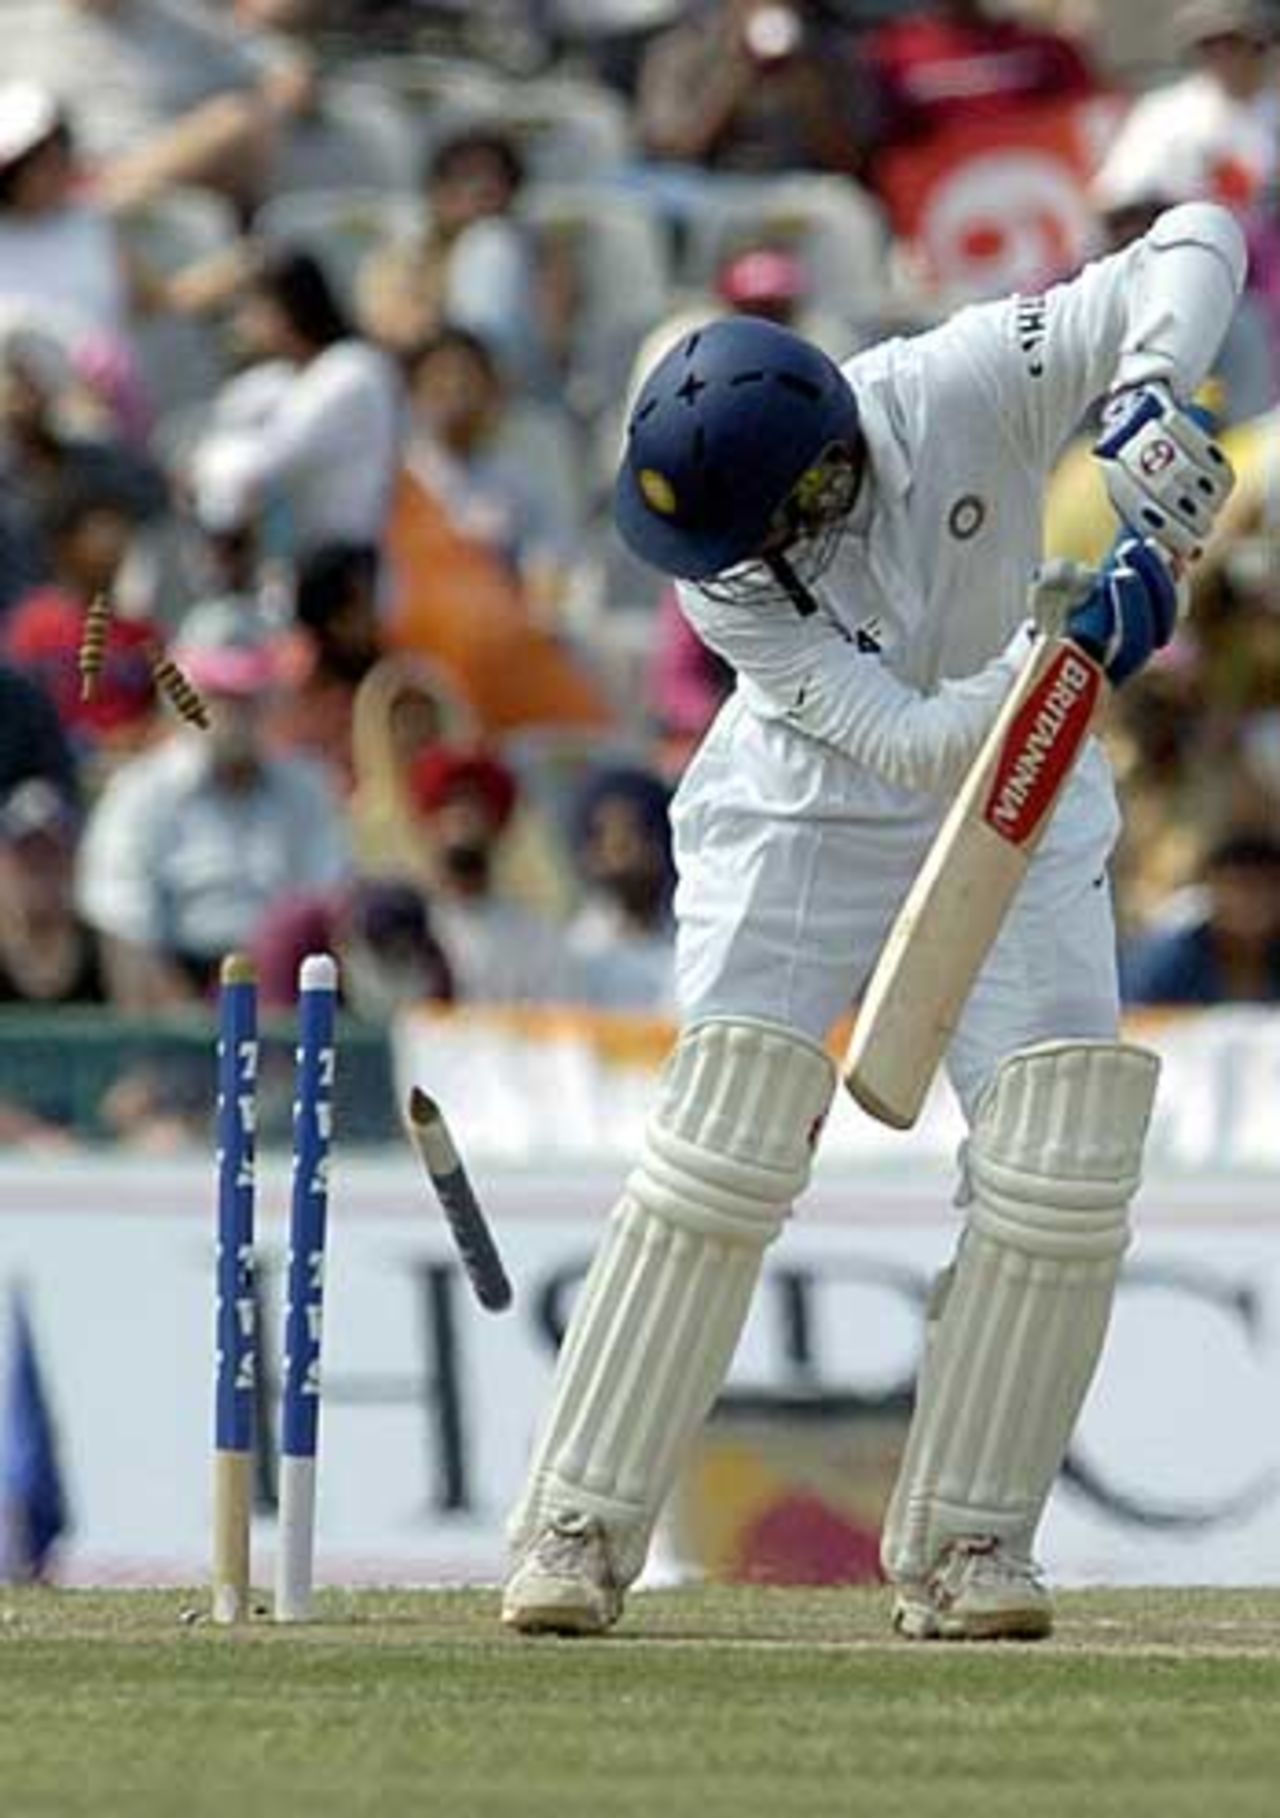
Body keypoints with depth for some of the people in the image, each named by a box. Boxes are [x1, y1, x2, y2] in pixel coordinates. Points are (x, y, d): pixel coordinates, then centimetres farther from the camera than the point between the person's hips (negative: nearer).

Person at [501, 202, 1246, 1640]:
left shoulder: (965, 390, -27)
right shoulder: (729, 584, -26)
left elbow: (1194, 246, -24)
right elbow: (916, 741, -30)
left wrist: (1151, 389, -42)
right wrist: (1077, 644, -43)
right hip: (805, 825, -2)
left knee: (1066, 1155, -12)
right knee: (728, 1132, -15)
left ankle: (960, 1542, -2)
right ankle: (581, 1526, -9)